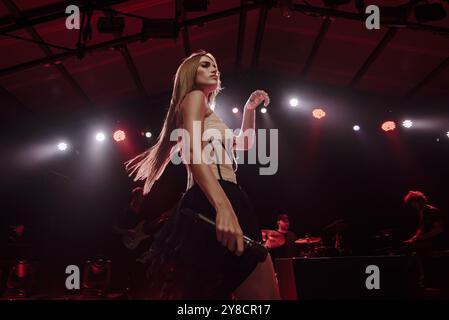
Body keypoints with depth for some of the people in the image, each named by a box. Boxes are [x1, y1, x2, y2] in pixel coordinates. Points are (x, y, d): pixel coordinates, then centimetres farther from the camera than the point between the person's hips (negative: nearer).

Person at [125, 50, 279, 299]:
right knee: (265, 297, -11)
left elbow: (244, 143, 43)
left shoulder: (202, 105, 34)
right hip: (214, 204, -10)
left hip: (209, 205, 10)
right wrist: (224, 206, -28)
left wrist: (250, 108, 30)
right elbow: (193, 153, -13)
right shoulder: (194, 96, 6)